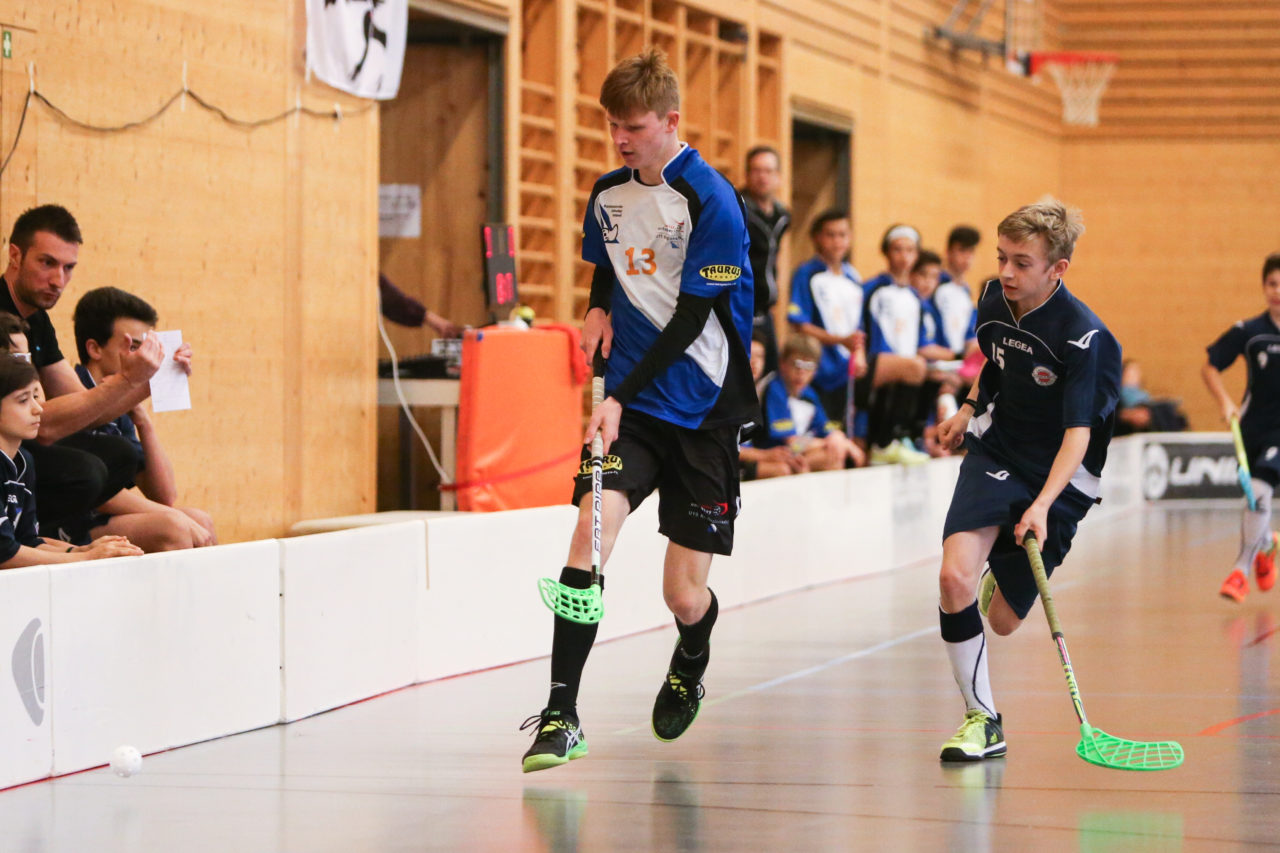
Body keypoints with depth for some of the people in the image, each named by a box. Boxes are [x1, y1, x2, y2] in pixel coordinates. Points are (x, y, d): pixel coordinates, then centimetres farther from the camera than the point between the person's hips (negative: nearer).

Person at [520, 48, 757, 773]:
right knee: (590, 531, -20)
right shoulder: (608, 194, 8)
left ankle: (690, 670, 36)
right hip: (629, 404, 4)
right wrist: (599, 310, 8)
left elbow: (692, 318, -16)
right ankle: (561, 715, -18)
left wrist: (621, 395, -21)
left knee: (685, 596, 0)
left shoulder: (711, 201, -13)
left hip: (703, 412, -4)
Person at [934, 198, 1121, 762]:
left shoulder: (1082, 337, -23)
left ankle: (1008, 576, 42)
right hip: (995, 452, 3)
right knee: (955, 576, -22)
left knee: (1003, 621, 2)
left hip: (1057, 477, -3)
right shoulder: (994, 302, -4)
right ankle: (982, 720, -10)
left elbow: (1078, 434, -29)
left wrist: (1043, 505, -41)